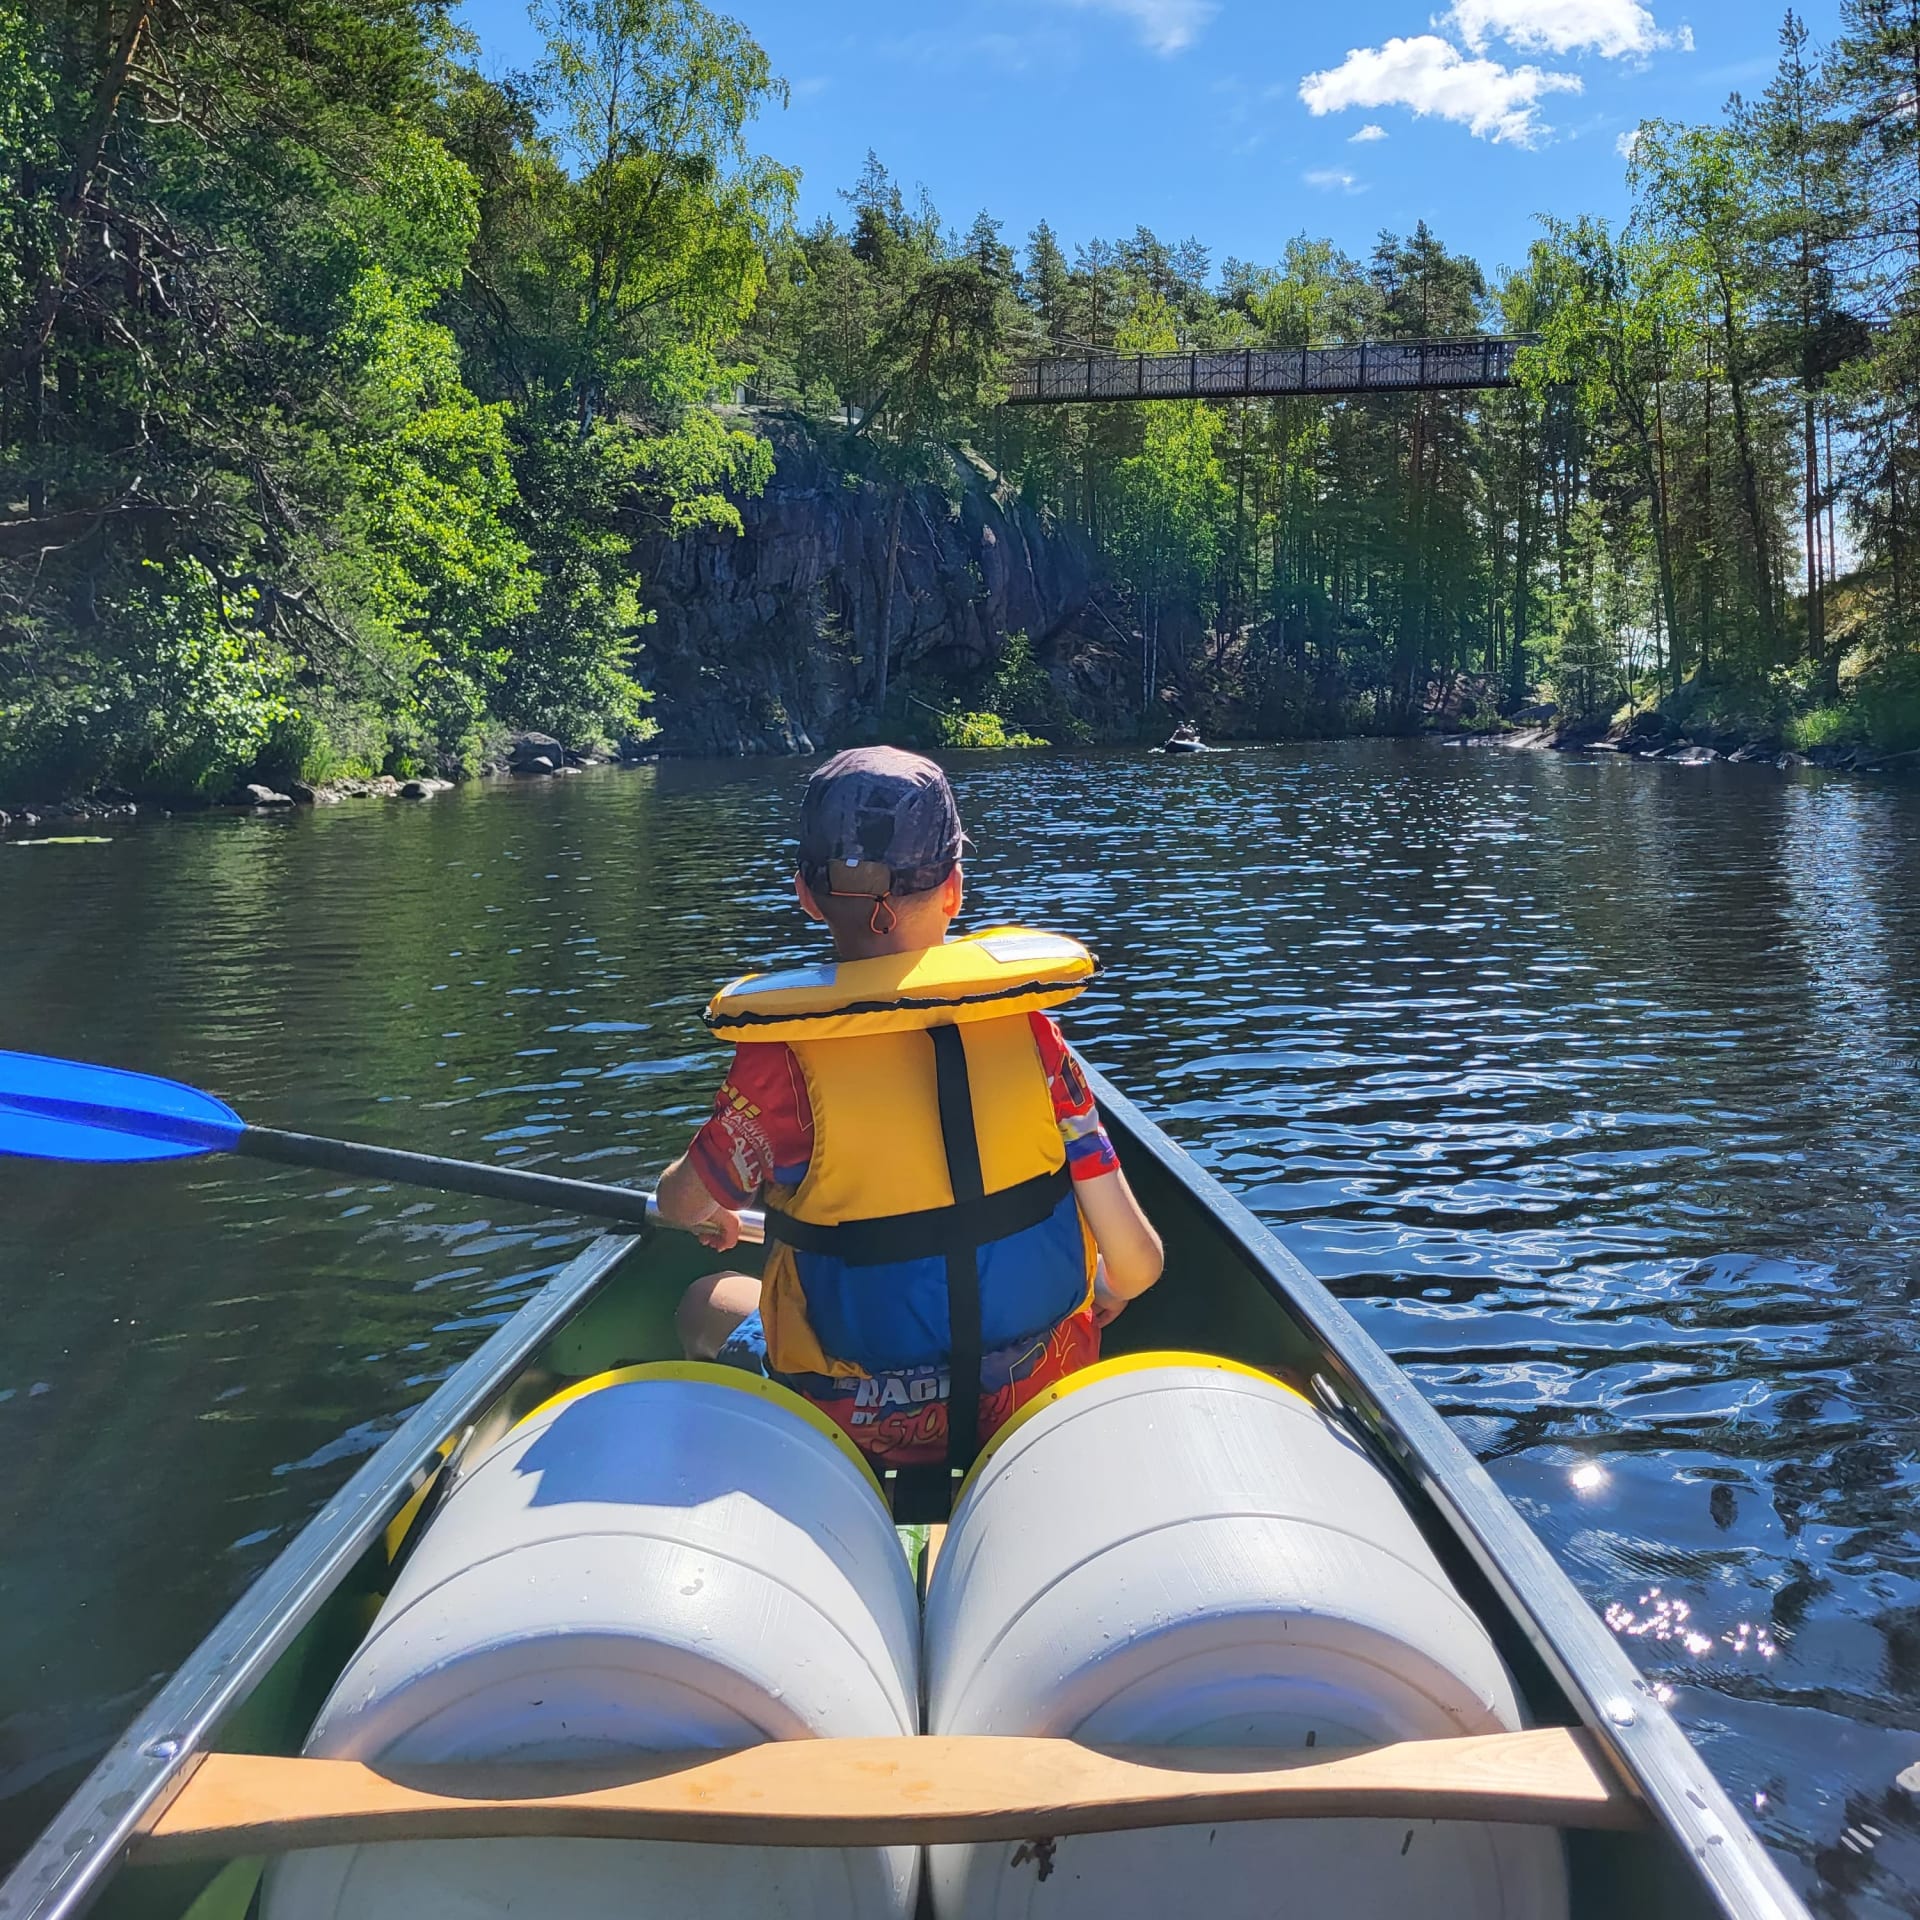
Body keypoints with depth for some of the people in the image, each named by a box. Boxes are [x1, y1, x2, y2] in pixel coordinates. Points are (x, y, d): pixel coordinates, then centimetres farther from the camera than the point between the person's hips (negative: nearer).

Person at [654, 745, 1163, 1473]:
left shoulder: (784, 1061, -22)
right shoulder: (1027, 1030, -15)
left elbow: (681, 1205, -3)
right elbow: (1137, 1262, -14)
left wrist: (716, 1217, 22)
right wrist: (1094, 1301, 10)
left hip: (868, 1421, -2)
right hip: (1043, 1393, 3)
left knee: (707, 1304, 25)